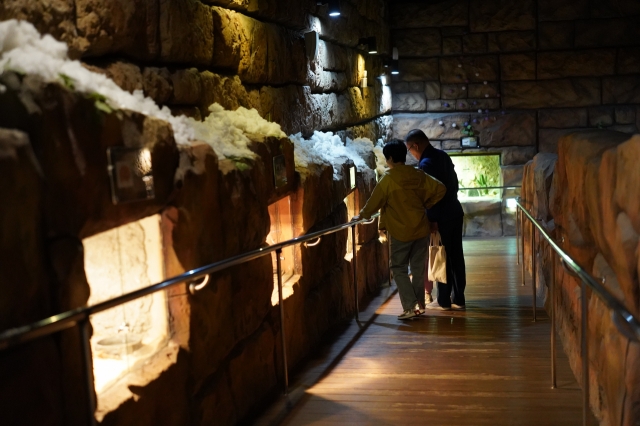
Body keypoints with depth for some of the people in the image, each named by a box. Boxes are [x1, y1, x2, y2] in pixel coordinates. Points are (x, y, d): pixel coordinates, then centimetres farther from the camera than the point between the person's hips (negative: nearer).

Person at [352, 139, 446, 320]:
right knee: (418, 268, 13)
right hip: (421, 229, 5)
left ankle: (410, 307, -7)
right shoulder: (418, 175, 3)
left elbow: (375, 201, -5)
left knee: (399, 268, 3)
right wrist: (426, 205, 10)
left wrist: (362, 215, 10)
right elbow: (440, 189, -1)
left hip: (401, 231, -5)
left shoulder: (388, 178, -10)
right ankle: (420, 305, 17)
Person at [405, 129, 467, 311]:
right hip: (455, 212, 9)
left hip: (442, 217, -9)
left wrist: (432, 220, -17)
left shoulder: (426, 163, -17)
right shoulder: (443, 155, 10)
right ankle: (458, 299, 17)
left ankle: (443, 301, 8)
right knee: (456, 256, 11)